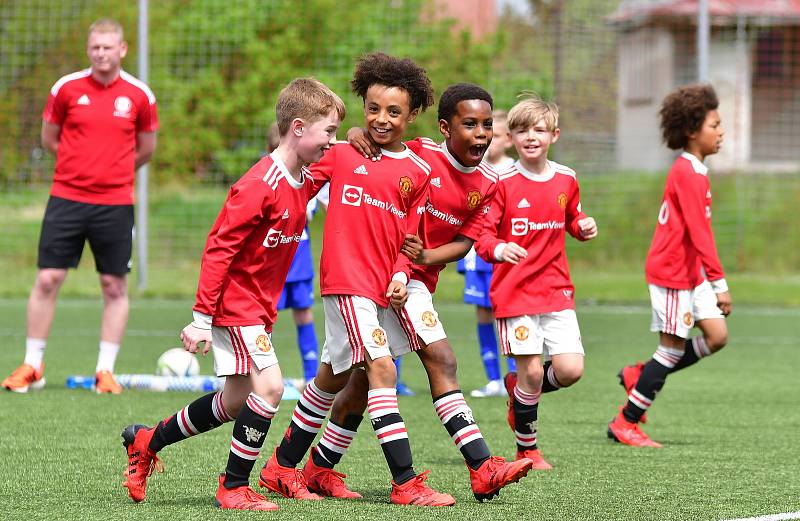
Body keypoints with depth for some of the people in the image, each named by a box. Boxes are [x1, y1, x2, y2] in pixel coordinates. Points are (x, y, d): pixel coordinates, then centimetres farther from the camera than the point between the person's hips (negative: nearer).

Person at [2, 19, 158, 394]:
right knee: (47, 279, -2)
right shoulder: (67, 88, 0)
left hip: (115, 203, 0)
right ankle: (32, 366, 8)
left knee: (114, 286, 2)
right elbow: (49, 139, 11)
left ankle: (105, 371, 10)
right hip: (66, 198, 0)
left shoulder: (139, 95, 1)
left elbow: (145, 149, 14)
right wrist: (84, 165, 8)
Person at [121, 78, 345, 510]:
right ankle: (234, 487, -5)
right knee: (268, 386, -17)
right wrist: (202, 318, -21)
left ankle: (146, 442, 31)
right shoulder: (259, 186, -22)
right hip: (235, 303, -9)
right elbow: (218, 248, -21)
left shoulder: (304, 181, 4)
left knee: (236, 403, 14)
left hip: (259, 308, 9)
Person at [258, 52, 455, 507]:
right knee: (381, 368, -17)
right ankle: (406, 482, -20)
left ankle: (283, 468, 30)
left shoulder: (418, 172, 8)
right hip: (345, 279, -5)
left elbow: (409, 236, 9)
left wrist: (400, 275, -5)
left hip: (381, 287, 5)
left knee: (333, 378, 16)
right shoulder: (342, 152, 1)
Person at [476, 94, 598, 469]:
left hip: (556, 290, 4)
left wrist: (584, 226, 0)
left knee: (570, 369, -8)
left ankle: (519, 388, 24)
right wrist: (498, 249, -30)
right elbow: (482, 234, -9)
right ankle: (527, 451, 14)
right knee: (532, 371, -6)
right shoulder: (503, 183, -7)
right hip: (514, 292, -4)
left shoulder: (566, 180, 7)